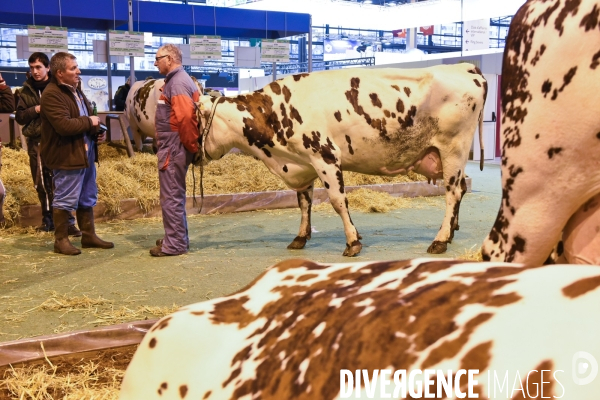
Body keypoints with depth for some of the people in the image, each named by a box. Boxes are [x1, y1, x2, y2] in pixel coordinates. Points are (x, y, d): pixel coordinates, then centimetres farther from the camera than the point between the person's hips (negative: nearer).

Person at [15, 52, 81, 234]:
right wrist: (35, 110, -9)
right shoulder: (27, 90, 9)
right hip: (36, 142, 3)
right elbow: (19, 117, 7)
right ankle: (48, 218, 22)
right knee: (42, 184, 9)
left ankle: (67, 221, -3)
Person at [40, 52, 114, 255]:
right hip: (67, 156, -10)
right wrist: (89, 122, -13)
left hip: (85, 153, 10)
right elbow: (64, 125, -28)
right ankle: (61, 240, 10)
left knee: (87, 199, 15)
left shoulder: (75, 89, 15)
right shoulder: (52, 95, -17)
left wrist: (95, 132, 5)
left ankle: (89, 236, 25)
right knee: (65, 200, -1)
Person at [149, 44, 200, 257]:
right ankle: (177, 238, 28)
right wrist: (191, 144, 15)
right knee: (174, 195, 18)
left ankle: (174, 244, 4)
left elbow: (186, 116, -27)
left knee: (171, 197, -4)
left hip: (174, 148, -11)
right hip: (173, 147, 11)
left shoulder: (178, 82, -16)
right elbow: (187, 114, 20)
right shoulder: (178, 80, 16)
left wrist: (192, 145, -18)